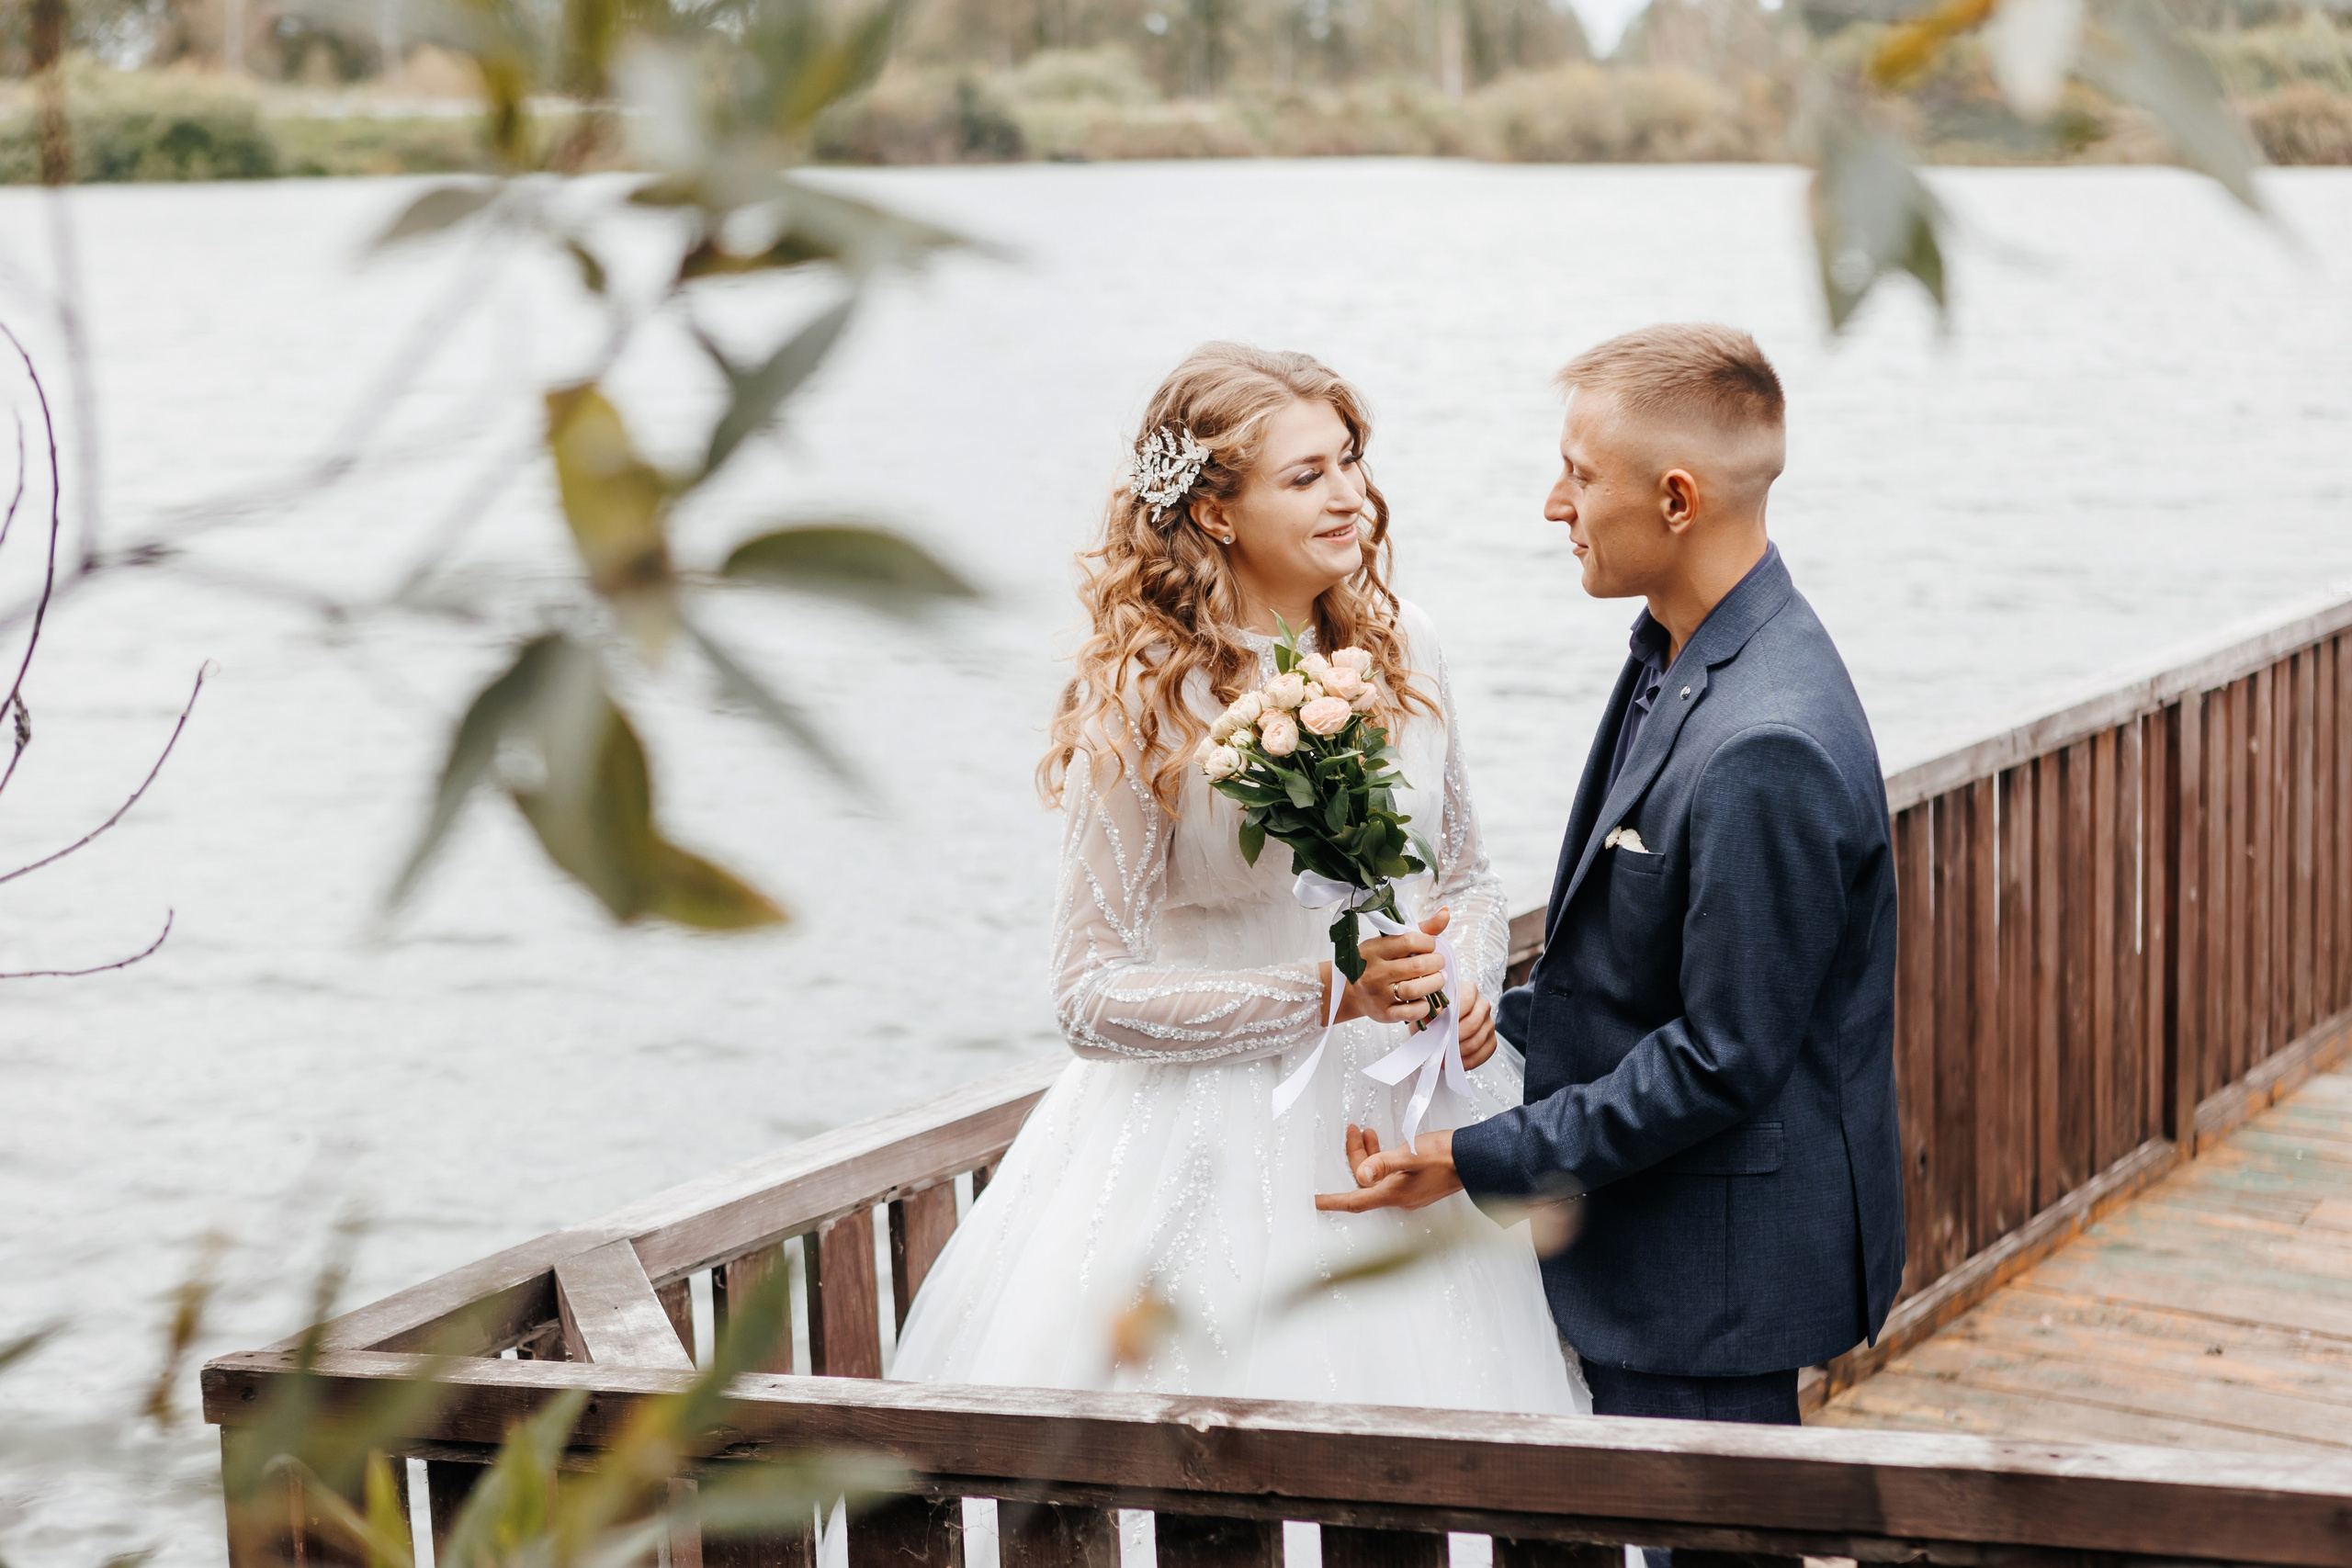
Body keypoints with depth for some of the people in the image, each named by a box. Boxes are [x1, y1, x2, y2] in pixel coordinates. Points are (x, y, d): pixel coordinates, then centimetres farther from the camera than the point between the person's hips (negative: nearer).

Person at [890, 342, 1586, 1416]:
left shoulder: (1399, 652, 3)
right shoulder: (1142, 704, -13)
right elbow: (1092, 998, -13)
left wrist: (1468, 984, -6)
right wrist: (1329, 995, -19)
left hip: (1403, 1120, 5)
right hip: (1215, 1148, -5)